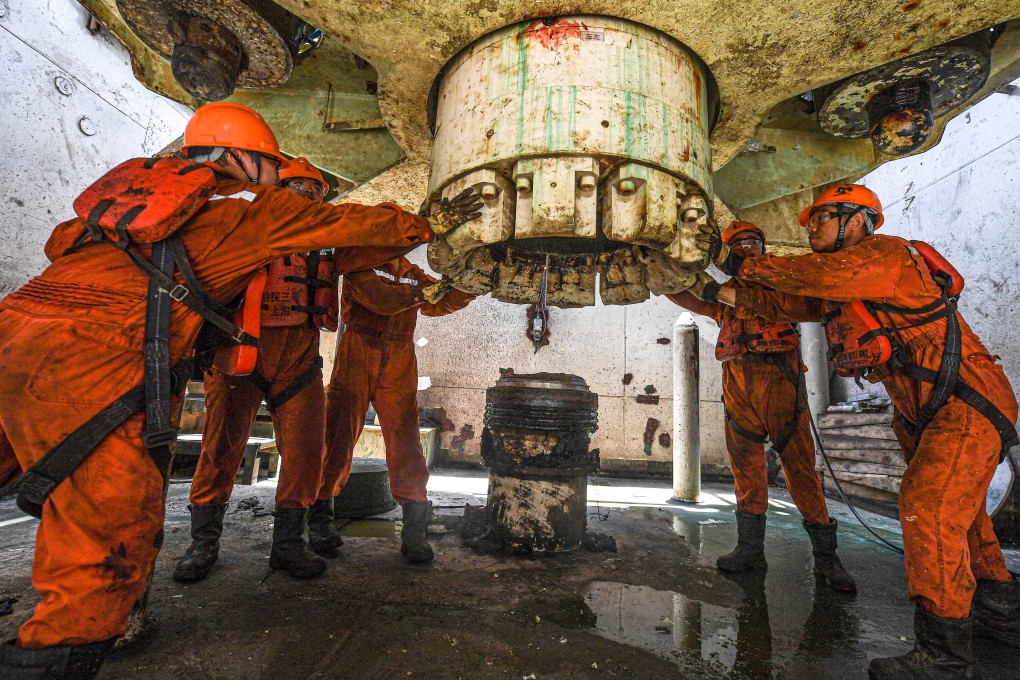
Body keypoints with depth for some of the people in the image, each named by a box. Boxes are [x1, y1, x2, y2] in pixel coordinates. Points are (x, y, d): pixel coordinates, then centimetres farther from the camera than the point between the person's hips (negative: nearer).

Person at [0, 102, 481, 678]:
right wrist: (431, 225, 29)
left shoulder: (145, 179, 26)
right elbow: (352, 225, 16)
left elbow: (61, 241, 33)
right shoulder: (254, 202, 9)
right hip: (87, 359, -8)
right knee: (112, 549, -3)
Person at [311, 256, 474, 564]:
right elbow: (379, 298, -16)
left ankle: (415, 530, 3)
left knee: (406, 443, -3)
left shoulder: (412, 273, 19)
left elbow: (441, 302, 9)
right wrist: (420, 293, -24)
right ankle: (319, 520, 17)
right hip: (357, 358, -3)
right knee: (339, 438, 0)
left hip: (399, 366, 4)